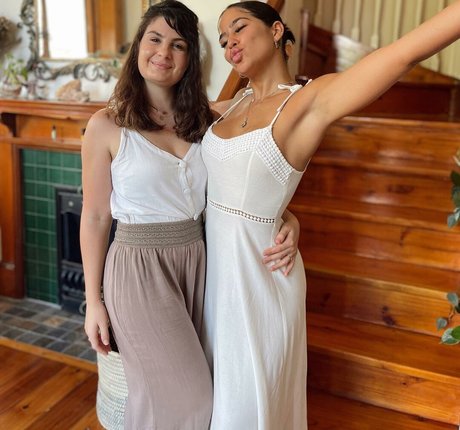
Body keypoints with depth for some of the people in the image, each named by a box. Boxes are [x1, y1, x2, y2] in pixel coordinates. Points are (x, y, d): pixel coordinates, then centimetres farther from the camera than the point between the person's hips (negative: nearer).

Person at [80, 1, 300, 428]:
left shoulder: (203, 120, 4)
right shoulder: (107, 125, -6)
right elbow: (95, 217, -3)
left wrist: (286, 220, -13)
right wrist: (93, 300, -1)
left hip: (196, 263, 4)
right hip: (139, 268, -4)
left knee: (188, 391, 15)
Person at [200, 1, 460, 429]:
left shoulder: (310, 100, -14)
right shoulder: (238, 102, 7)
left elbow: (404, 53, -27)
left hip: (256, 268, -7)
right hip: (214, 257, 7)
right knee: (220, 389, 25)